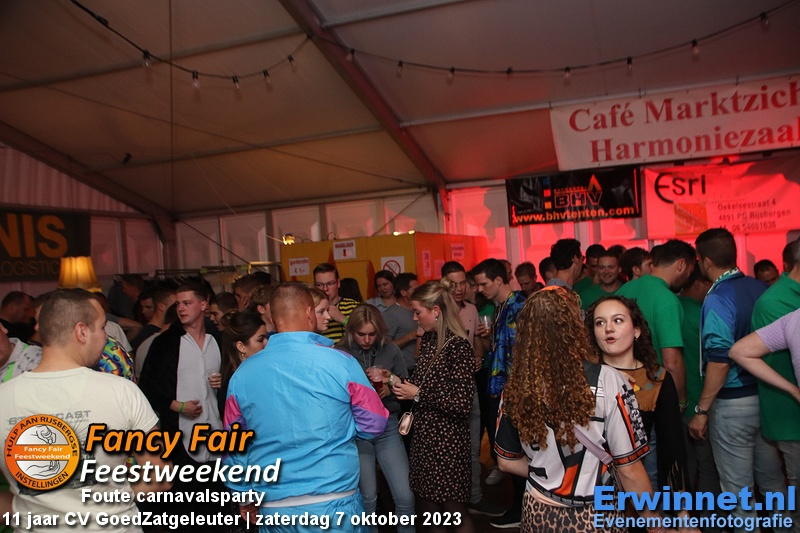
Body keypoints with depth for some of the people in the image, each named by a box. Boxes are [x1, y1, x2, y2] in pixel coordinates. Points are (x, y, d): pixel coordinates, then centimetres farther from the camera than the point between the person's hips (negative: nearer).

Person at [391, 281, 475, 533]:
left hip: (447, 438, -7)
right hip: (422, 433, 8)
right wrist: (397, 381, 3)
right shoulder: (428, 340, 5)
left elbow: (463, 404, -23)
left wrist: (418, 394, -18)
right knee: (429, 507, 19)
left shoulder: (458, 346, -19)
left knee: (455, 513, 9)